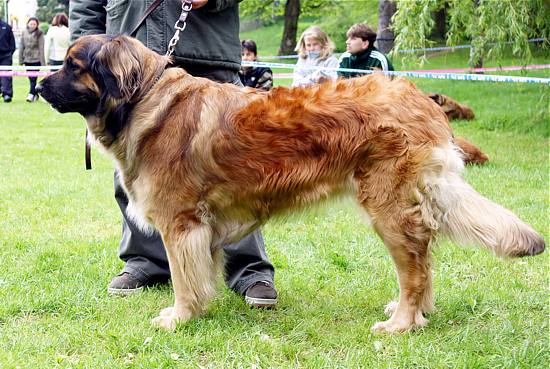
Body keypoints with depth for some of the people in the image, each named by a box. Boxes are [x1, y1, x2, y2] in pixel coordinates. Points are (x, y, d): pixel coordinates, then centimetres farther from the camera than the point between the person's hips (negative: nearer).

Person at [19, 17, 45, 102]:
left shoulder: (39, 33, -3)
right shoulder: (24, 32, 7)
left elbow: (41, 48, -5)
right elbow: (21, 46, 11)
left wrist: (43, 62, -8)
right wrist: (21, 60, 9)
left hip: (36, 59, -4)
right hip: (27, 59, 4)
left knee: (34, 77, -10)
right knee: (31, 78, 9)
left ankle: (31, 94, -10)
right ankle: (35, 94, 21)